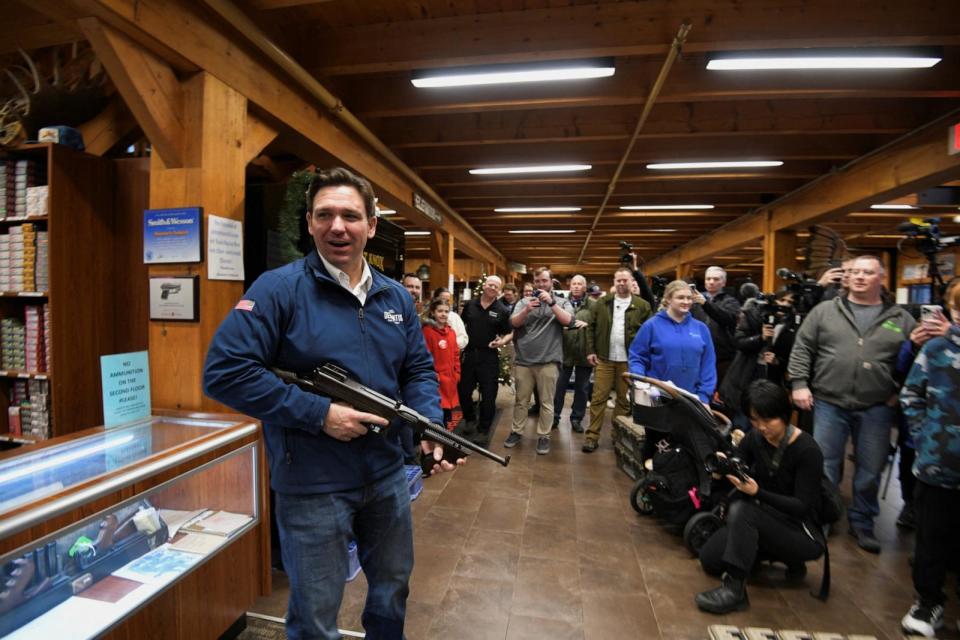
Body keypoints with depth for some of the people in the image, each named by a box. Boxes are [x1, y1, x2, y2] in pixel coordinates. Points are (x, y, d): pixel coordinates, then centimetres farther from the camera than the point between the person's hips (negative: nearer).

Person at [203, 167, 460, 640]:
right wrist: (319, 413, -22)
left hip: (387, 476, 6)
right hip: (312, 486, -5)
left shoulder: (395, 297, 3)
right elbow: (224, 372, -20)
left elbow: (418, 370, 8)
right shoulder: (278, 289, -15)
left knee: (393, 591, 27)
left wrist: (431, 427, -10)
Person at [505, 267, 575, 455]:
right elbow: (513, 323, -4)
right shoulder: (524, 301, 8)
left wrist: (551, 302, -18)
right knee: (520, 400, 12)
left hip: (549, 361, -1)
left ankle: (543, 436, 17)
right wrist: (526, 310, -21)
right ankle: (516, 432, 25)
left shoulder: (562, 302, 6)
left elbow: (568, 321, -10)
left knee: (546, 402, 6)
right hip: (524, 360, 2)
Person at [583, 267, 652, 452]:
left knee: (624, 400, 10)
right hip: (604, 358, 1)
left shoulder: (642, 306, 0)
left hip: (629, 360, 0)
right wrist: (590, 351, -1)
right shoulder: (602, 303, 5)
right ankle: (592, 436, 8)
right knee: (598, 398, 1)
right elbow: (592, 327, 6)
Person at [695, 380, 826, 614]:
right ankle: (781, 557, 13)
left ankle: (734, 589, -25)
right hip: (767, 522, 7)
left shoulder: (807, 450, -20)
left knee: (742, 509, -32)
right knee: (709, 558, -5)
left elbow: (802, 507, -21)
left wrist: (757, 492, -36)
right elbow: (738, 475, -6)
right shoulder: (754, 439, -4)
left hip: (803, 533, -6)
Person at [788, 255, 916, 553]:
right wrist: (799, 384, -5)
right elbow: (802, 348, 2)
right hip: (829, 403, -1)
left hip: (876, 408, 2)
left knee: (870, 470, 11)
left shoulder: (901, 319, 7)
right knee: (824, 465, 6)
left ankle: (862, 522, 30)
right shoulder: (825, 310, 4)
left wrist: (900, 392, 1)